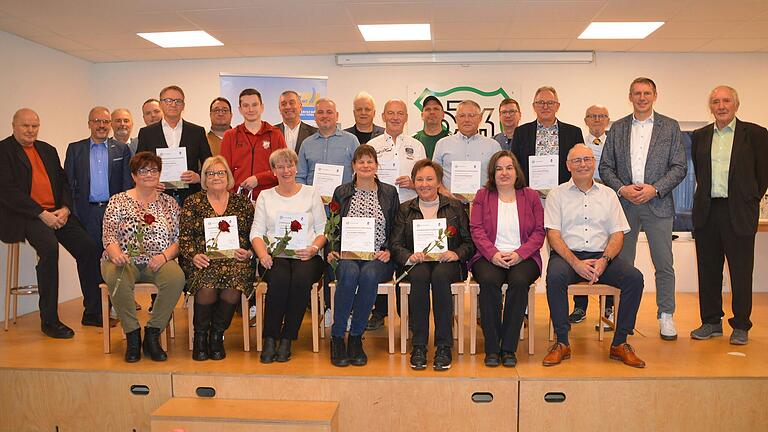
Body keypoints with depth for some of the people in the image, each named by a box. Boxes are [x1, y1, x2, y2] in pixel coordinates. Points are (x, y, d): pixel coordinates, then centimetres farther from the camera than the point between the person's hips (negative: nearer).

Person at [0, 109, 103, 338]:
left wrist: (65, 208, -3)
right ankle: (49, 320, -20)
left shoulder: (48, 150, 20)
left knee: (89, 248, -12)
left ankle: (92, 313, -1)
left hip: (56, 213, 6)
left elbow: (63, 181, 17)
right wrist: (41, 214, -16)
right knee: (50, 248, -31)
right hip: (25, 216, -6)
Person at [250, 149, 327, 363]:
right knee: (279, 280, -33)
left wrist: (314, 248, -10)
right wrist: (262, 254, -11)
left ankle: (286, 340, -21)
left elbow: (323, 229, 10)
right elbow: (257, 231, 9)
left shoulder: (311, 194, 15)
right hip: (275, 256, 1)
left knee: (301, 280, -33)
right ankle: (270, 339, -22)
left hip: (307, 256, 0)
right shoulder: (265, 196, 18)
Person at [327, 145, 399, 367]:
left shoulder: (389, 192, 13)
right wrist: (333, 250, -4)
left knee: (369, 274, -34)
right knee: (350, 273, -34)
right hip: (347, 256, 0)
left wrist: (389, 251, -6)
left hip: (378, 258, 0)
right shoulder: (341, 192, 14)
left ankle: (356, 337, -20)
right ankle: (337, 337, -22)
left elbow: (397, 230, 10)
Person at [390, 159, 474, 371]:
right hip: (416, 263, 1)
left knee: (440, 275, -35)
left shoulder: (455, 207, 14)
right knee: (420, 276, -35)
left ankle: (444, 347, -29)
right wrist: (410, 256, -15)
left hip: (446, 262, 0)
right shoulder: (405, 209, 15)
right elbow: (395, 245, 6)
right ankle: (418, 346, -28)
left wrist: (456, 253, -12)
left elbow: (470, 242, 8)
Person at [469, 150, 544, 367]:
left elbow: (539, 232, 6)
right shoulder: (482, 196, 14)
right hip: (489, 257, 0)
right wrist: (493, 254, -14)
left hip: (523, 258, 0)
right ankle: (492, 348, -23)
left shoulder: (531, 196, 15)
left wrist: (519, 254, -11)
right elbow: (477, 230, 3)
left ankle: (509, 348, -22)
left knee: (519, 281, -33)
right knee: (489, 281, -33)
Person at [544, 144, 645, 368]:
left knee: (635, 277, -23)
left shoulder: (608, 194, 15)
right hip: (567, 255, -2)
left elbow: (618, 234, 8)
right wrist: (576, 263, -17)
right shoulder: (557, 194, 7)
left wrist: (604, 261, -11)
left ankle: (620, 343, -11)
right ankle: (562, 343, -21)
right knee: (555, 276, -34)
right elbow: (553, 235, -3)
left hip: (601, 256, 3)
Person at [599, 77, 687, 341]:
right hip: (624, 203, 1)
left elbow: (679, 167, 1)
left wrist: (655, 189, -12)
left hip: (658, 204, -1)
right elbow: (605, 167, 6)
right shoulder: (617, 128, 10)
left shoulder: (670, 127, 6)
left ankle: (666, 316, 13)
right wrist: (622, 189, -9)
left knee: (664, 264, 2)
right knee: (622, 263, 6)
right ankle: (621, 314, 17)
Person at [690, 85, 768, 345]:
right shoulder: (700, 136, 11)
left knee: (741, 272, 3)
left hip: (739, 214, -3)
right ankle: (711, 322, 20)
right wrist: (706, 196, 10)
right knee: (708, 270, 9)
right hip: (706, 212, 3)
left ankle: (741, 326, 15)